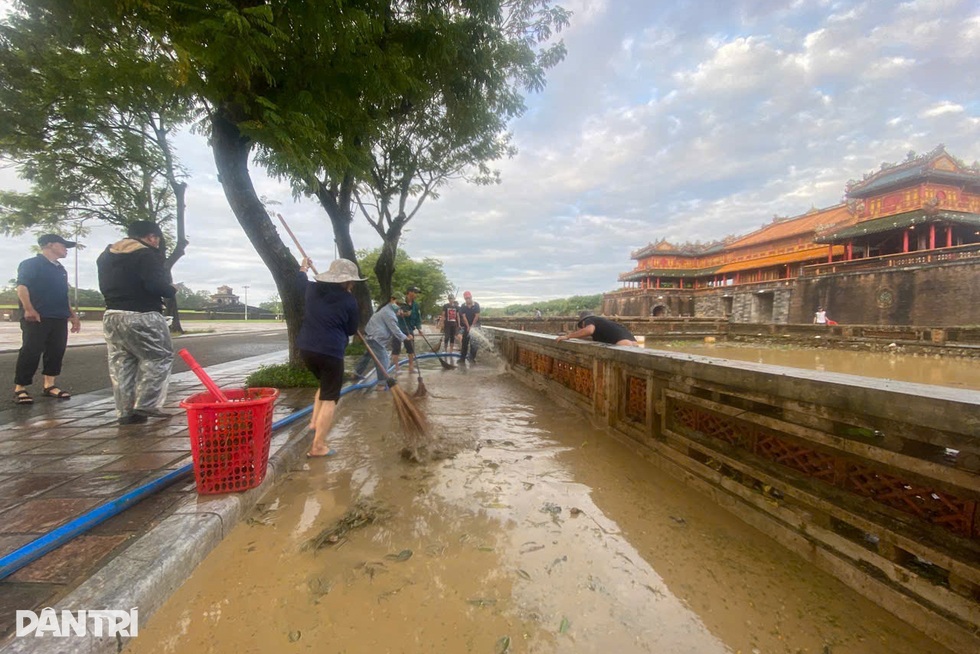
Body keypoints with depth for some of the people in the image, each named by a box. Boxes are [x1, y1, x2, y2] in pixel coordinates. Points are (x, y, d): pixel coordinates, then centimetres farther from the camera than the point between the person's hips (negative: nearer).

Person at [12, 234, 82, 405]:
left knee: (56, 352, 5)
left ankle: (49, 386, 13)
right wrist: (28, 309, -24)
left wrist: (72, 315, 21)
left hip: (59, 319, 7)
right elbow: (22, 286, -12)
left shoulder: (61, 269, 22)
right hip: (37, 318, -7)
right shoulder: (31, 264, -1)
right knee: (30, 352, -6)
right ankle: (20, 389, 1)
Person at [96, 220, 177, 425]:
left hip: (111, 315, 8)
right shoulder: (146, 254, -10)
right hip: (141, 316, -8)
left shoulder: (106, 255, 17)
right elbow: (155, 285, -20)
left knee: (120, 365, 9)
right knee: (158, 357, 2)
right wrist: (172, 290, -2)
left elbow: (104, 286, 21)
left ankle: (125, 411, 12)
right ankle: (145, 404, -4)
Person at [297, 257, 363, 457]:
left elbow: (300, 281, 31)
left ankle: (314, 421, 26)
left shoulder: (313, 289, 7)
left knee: (325, 384, 31)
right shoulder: (349, 301, -7)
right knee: (330, 398, 3)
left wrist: (304, 267, 50)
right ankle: (317, 446, 4)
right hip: (330, 352, -7)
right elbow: (352, 330, 4)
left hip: (306, 348, 7)